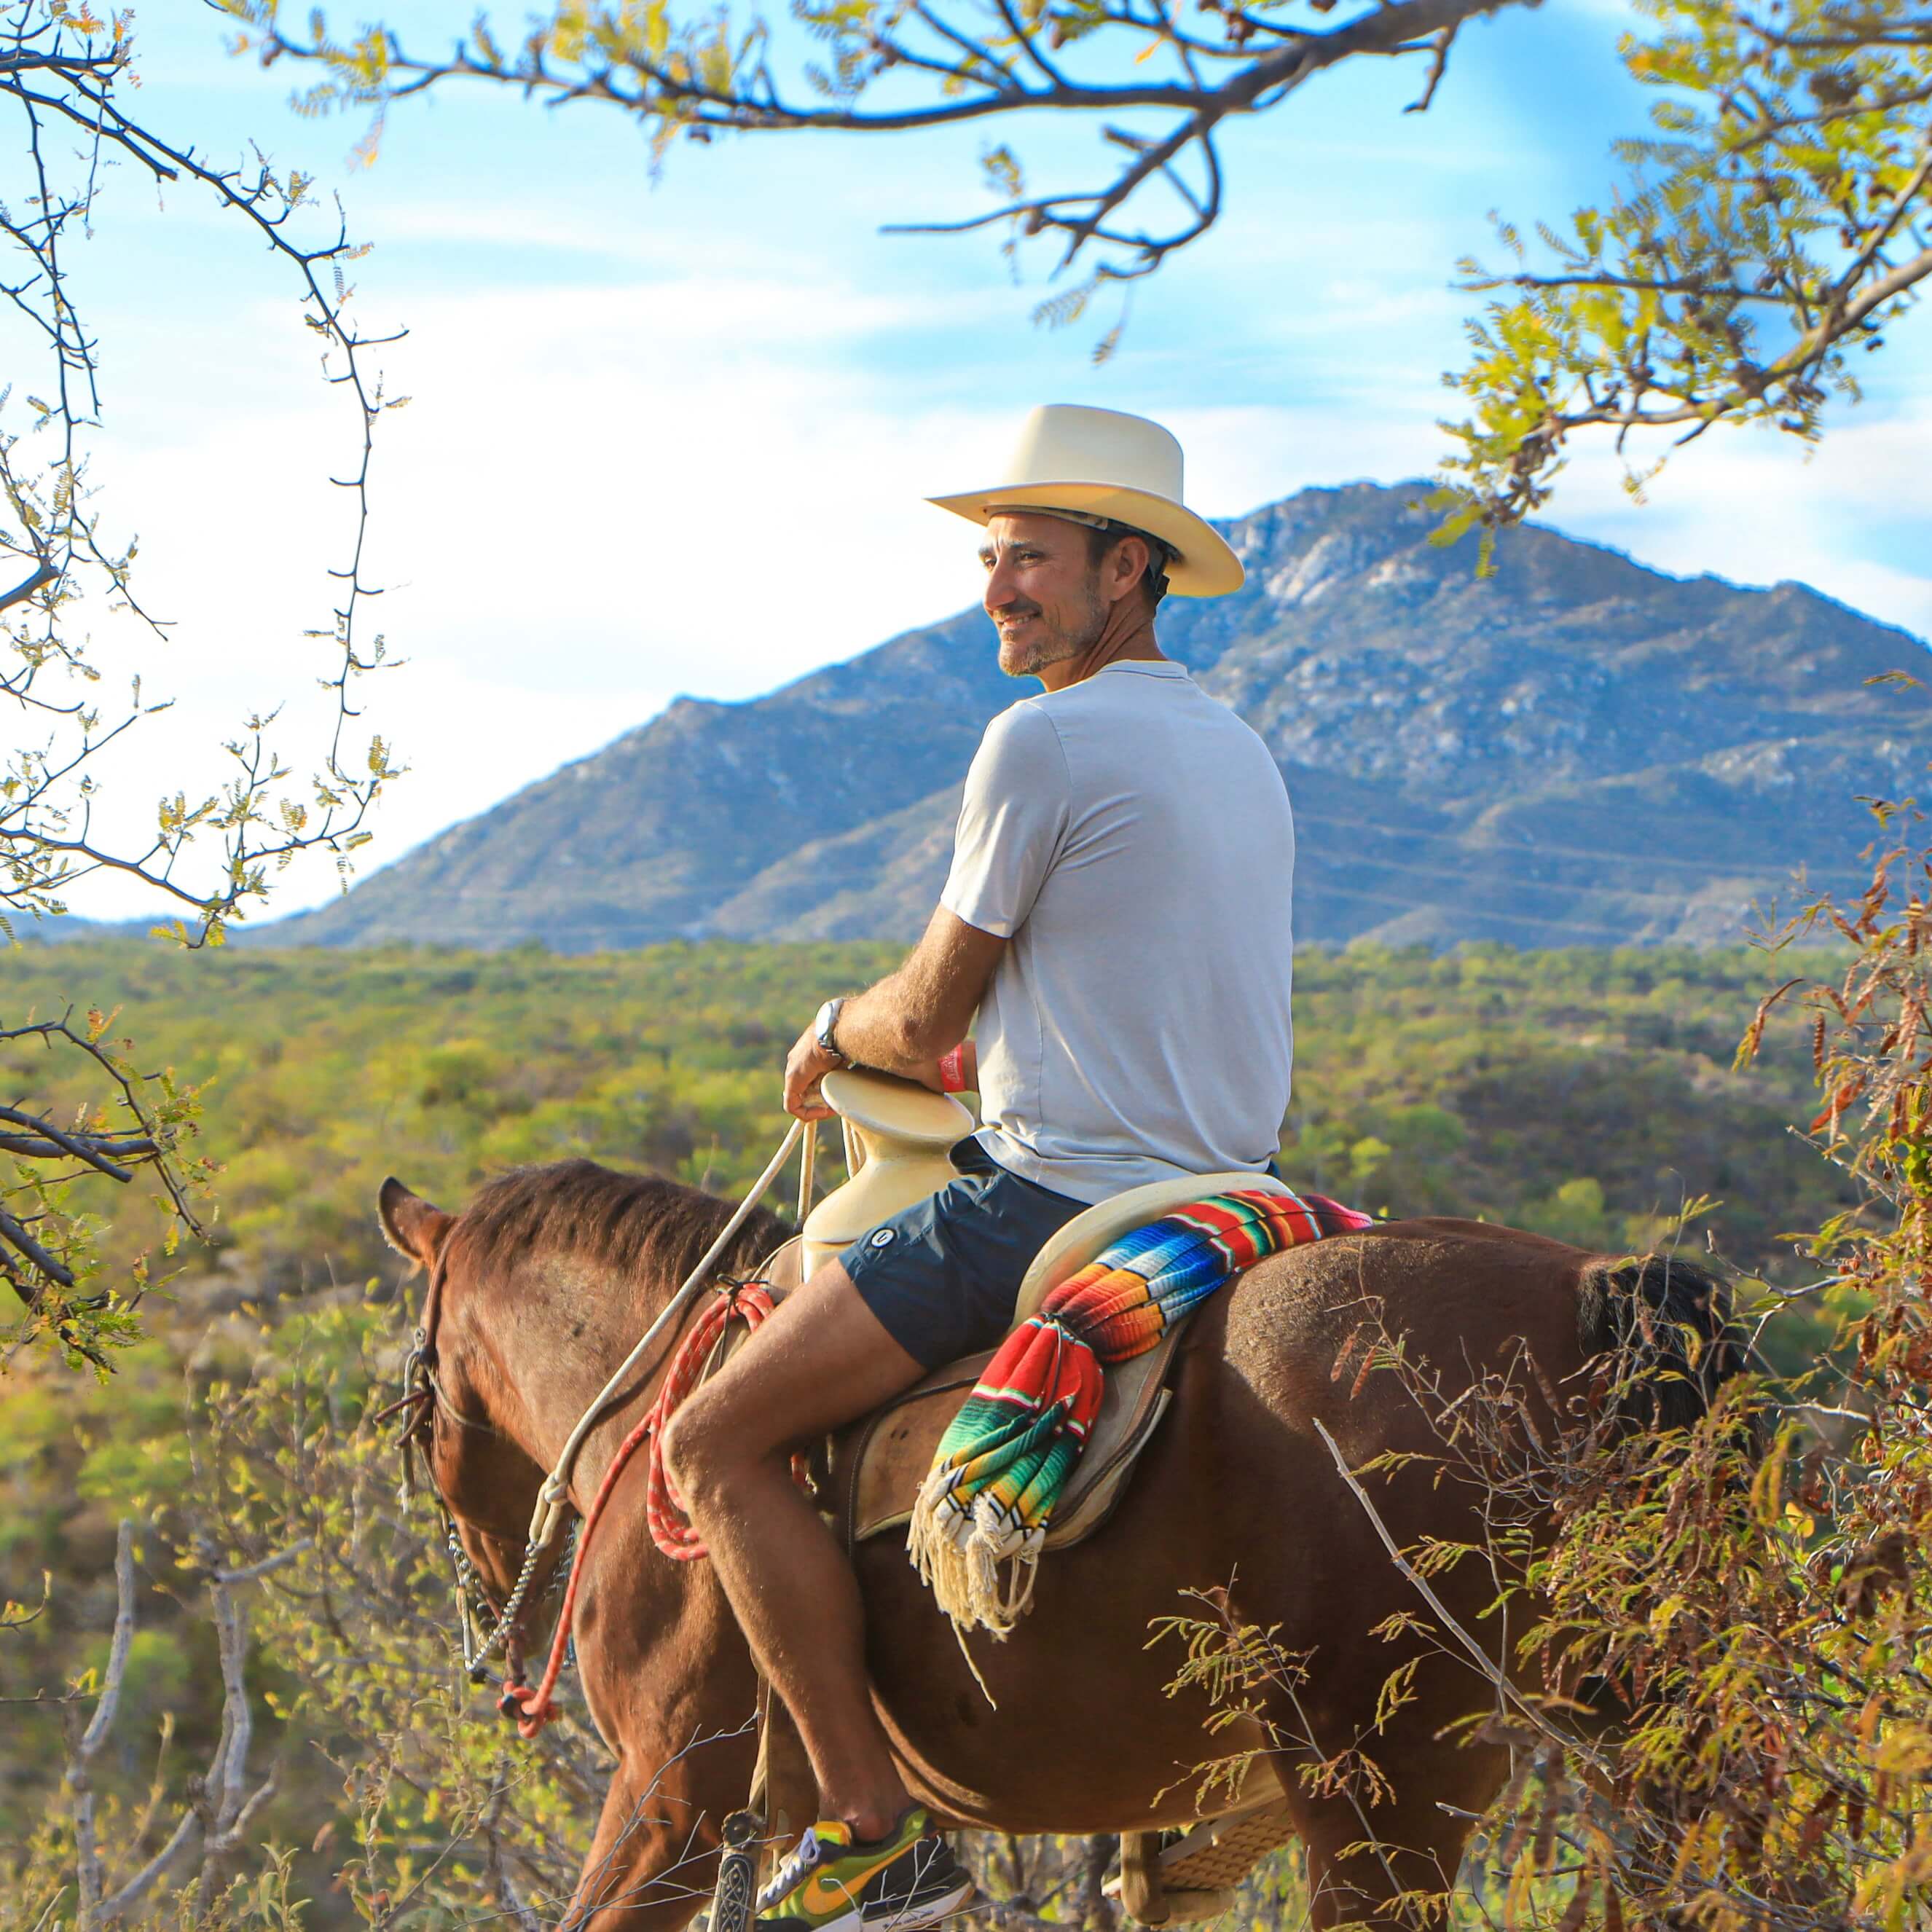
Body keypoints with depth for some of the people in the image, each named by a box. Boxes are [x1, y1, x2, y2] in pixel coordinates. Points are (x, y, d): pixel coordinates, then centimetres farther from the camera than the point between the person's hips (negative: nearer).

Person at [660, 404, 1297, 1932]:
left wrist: (836, 1034, 15)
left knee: (719, 1442, -7)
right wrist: (980, 1056, 27)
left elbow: (928, 1017, -6)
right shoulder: (1243, 752, 16)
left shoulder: (1044, 742, -12)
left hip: (1060, 1194, -10)